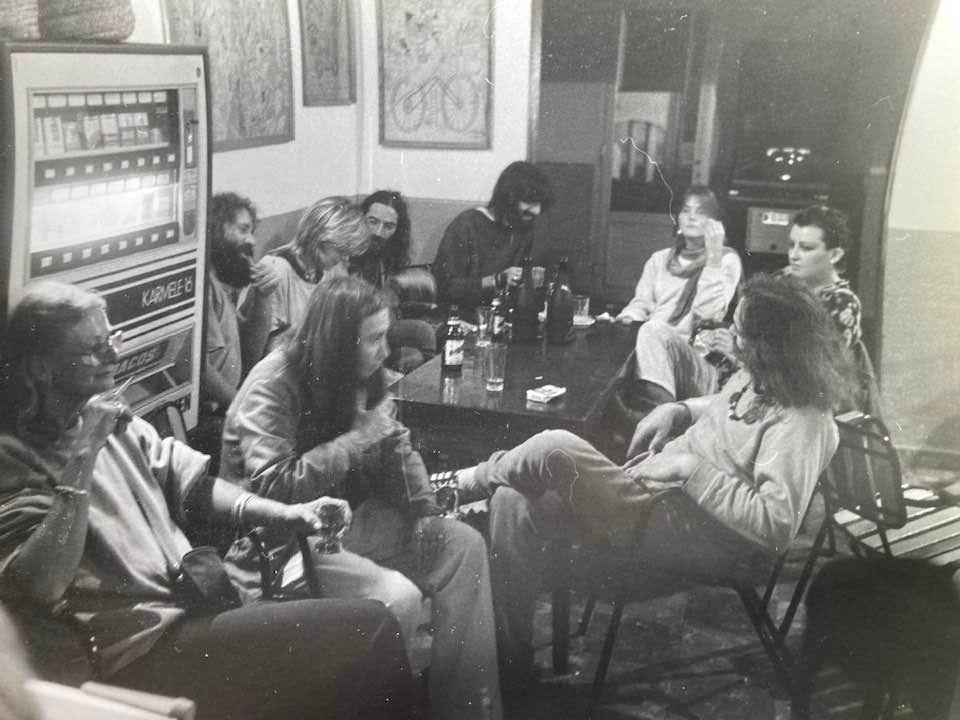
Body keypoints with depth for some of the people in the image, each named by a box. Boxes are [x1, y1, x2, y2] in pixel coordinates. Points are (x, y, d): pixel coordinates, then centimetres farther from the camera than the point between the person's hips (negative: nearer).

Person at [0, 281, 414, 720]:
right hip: (143, 647, -8)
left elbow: (189, 483, 15)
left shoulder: (114, 422, 14)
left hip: (192, 605, 8)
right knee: (368, 631, -16)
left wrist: (280, 514, 1)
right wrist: (82, 459, -24)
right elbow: (41, 586, -22)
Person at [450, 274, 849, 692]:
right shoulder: (757, 379, 6)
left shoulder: (801, 425, -21)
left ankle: (464, 484, 10)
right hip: (654, 493, 10)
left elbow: (776, 526, -28)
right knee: (515, 502, -1)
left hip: (695, 539, -10)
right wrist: (675, 411, 8)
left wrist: (690, 468, -26)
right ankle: (509, 658, 10)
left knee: (552, 450, -24)